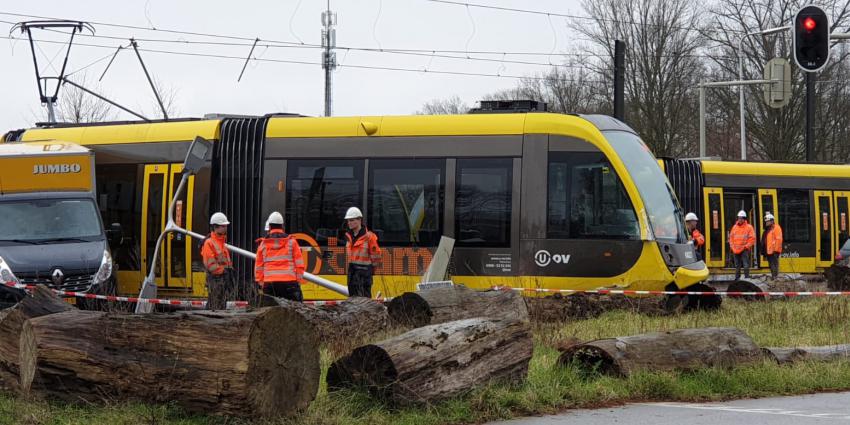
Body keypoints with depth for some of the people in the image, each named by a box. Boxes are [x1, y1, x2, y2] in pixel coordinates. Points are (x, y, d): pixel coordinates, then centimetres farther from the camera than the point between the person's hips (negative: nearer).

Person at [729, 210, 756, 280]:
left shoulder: (749, 227, -2)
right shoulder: (735, 227, 12)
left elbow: (752, 238, -4)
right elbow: (731, 237, 16)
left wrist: (746, 246, -10)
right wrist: (732, 246, 5)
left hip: (744, 250, -5)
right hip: (736, 250, 5)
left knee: (746, 265, -10)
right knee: (737, 266, 12)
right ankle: (737, 278, 19)